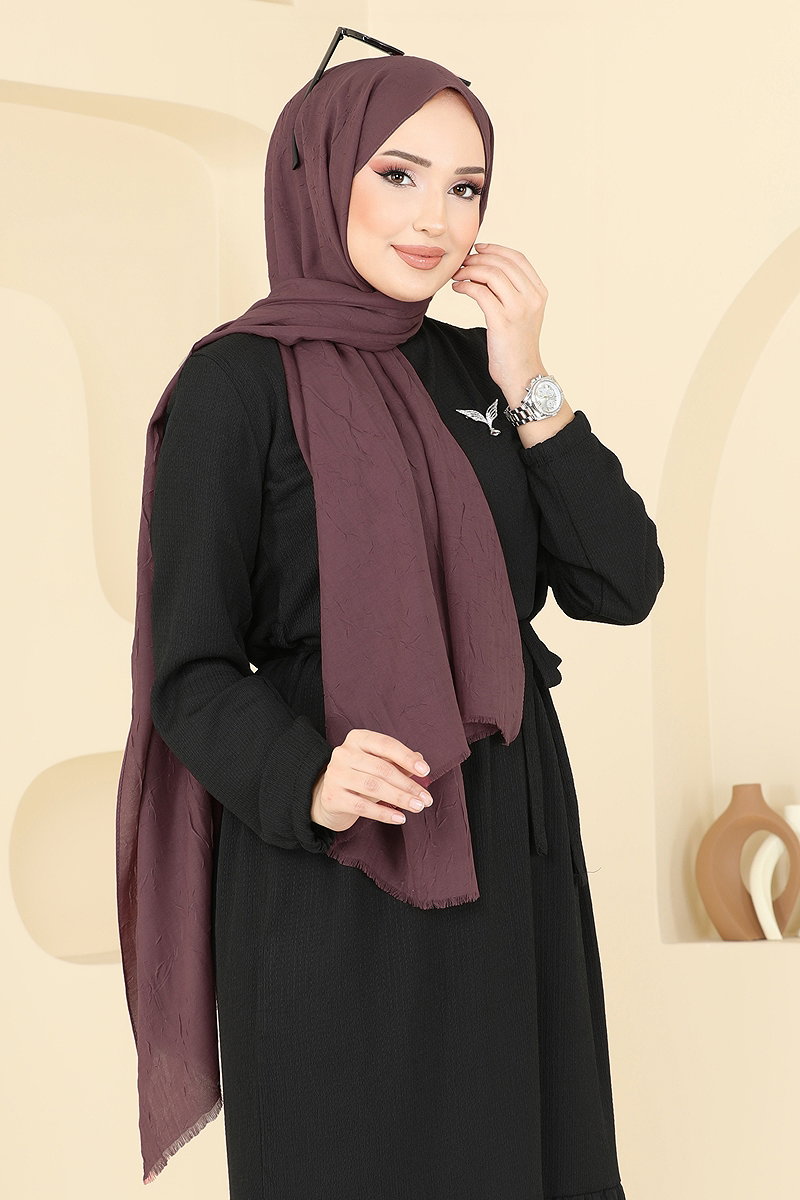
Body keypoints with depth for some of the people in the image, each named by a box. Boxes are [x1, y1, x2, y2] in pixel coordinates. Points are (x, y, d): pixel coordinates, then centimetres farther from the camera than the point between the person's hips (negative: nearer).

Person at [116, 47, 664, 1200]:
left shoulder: (472, 368, 7)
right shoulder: (237, 382, -9)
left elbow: (621, 585, 1)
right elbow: (191, 667, -12)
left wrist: (527, 389, -8)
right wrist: (309, 783, -31)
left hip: (516, 854, 6)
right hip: (334, 879, -6)